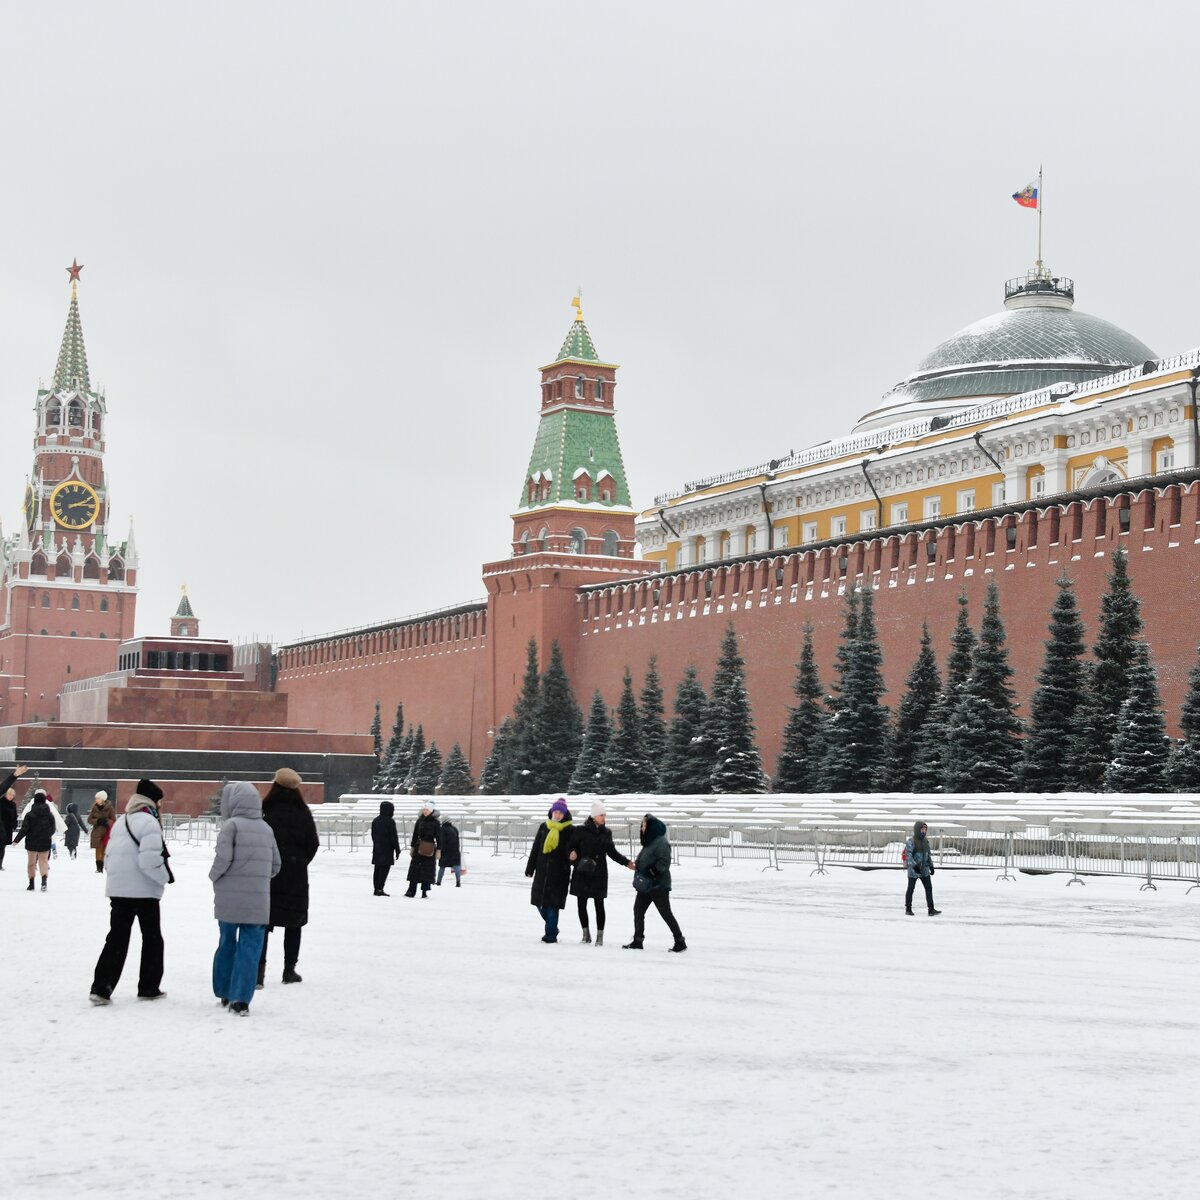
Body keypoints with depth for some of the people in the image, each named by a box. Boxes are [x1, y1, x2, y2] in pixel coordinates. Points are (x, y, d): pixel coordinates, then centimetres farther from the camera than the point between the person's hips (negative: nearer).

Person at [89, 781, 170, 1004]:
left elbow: (109, 855, 14)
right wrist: (165, 877, -7)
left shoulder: (120, 823, 13)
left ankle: (101, 988, -5)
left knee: (116, 939, 6)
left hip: (118, 888, 7)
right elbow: (150, 860, -22)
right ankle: (149, 988, 14)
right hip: (144, 891, -7)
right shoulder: (149, 823, -13)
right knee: (152, 939, 9)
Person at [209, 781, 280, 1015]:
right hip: (258, 901, 2)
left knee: (227, 943, 14)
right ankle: (241, 999, -6)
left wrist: (214, 876, 3)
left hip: (229, 899, -2)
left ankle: (225, 992, 24)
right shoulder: (266, 829, 9)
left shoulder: (232, 825, -7)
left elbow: (223, 859, -15)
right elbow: (275, 866, 11)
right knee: (250, 947, 2)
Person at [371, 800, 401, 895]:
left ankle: (376, 888, 13)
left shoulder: (375, 821, 9)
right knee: (384, 869, -4)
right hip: (387, 850, -7)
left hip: (377, 849, 7)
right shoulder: (390, 821, -12)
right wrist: (397, 850, -5)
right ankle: (380, 889, -10)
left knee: (378, 869, 11)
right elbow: (394, 837, -11)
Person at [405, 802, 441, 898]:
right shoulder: (419, 821, 7)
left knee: (427, 870, -1)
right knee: (414, 869, -1)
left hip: (430, 850, -3)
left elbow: (439, 837, -3)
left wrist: (438, 850, -7)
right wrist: (413, 847, 11)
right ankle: (411, 891, 1)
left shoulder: (436, 822, -3)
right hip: (418, 849, 3)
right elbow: (415, 835, 13)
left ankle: (424, 892, 4)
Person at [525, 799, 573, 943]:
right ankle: (552, 927, 26)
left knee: (552, 903, -5)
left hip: (558, 873, -4)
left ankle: (551, 934, 3)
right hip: (542, 871, 4)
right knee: (539, 901, 8)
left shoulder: (568, 830, -2)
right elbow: (535, 849, 13)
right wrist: (530, 868, 11)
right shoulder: (544, 827, 9)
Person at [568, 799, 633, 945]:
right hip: (582, 873, -1)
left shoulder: (606, 832, 5)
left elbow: (612, 852, 13)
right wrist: (572, 854, -22)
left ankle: (600, 936, 7)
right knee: (581, 904, 5)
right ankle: (586, 934, 20)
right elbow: (572, 847, 1)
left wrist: (626, 862, 3)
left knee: (599, 905, 0)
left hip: (599, 874, 1)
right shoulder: (581, 830, -4)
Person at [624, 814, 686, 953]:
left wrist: (651, 871, -29)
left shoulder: (661, 842, -15)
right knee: (638, 910, 9)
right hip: (646, 885, 10)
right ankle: (638, 940, 16)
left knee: (666, 913, -5)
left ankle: (680, 942, 3)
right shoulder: (649, 842, 14)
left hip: (659, 885, -10)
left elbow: (665, 862, -23)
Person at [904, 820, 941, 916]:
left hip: (925, 869, 6)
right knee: (911, 889, 5)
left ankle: (931, 909, 0)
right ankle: (908, 909, 17)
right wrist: (914, 865, -27)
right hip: (913, 870, -6)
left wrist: (931, 865, 16)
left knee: (929, 888, -1)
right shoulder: (911, 842, -12)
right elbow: (908, 855, -18)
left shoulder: (926, 841, 10)